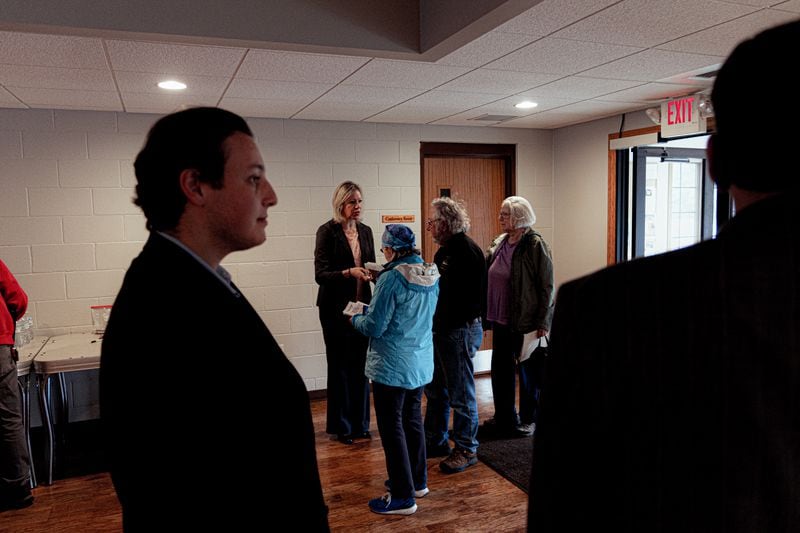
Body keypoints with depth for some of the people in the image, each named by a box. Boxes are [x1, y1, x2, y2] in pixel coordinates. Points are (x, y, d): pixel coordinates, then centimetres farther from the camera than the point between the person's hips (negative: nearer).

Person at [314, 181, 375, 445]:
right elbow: (320, 274, -15)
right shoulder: (327, 231, -10)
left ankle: (360, 423, 23)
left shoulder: (365, 231, 8)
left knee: (361, 365, 9)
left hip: (362, 305, 5)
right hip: (336, 308, -5)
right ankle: (340, 426, 18)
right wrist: (349, 272, -30)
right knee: (339, 366, 4)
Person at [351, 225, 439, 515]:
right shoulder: (432, 276, 2)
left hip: (393, 366, -8)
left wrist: (355, 319, 2)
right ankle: (417, 480, 34)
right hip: (421, 363, 8)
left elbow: (374, 327, -19)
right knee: (413, 420, 20)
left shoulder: (392, 278, -21)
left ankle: (403, 496, 13)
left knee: (392, 427, 4)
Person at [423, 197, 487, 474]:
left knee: (461, 394, 3)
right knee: (435, 389, 19)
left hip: (460, 331, -10)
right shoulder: (445, 250, 13)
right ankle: (435, 442, 35)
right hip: (441, 330, 10)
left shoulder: (466, 250, -19)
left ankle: (466, 450, 19)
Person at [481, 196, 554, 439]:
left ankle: (528, 419, 27)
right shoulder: (498, 244, 6)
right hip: (501, 320, 7)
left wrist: (543, 322, -15)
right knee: (500, 370, 14)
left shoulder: (535, 245, -13)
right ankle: (504, 418, 30)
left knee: (528, 372, 9)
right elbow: (483, 274, 12)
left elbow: (547, 286, -14)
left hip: (526, 321, -7)